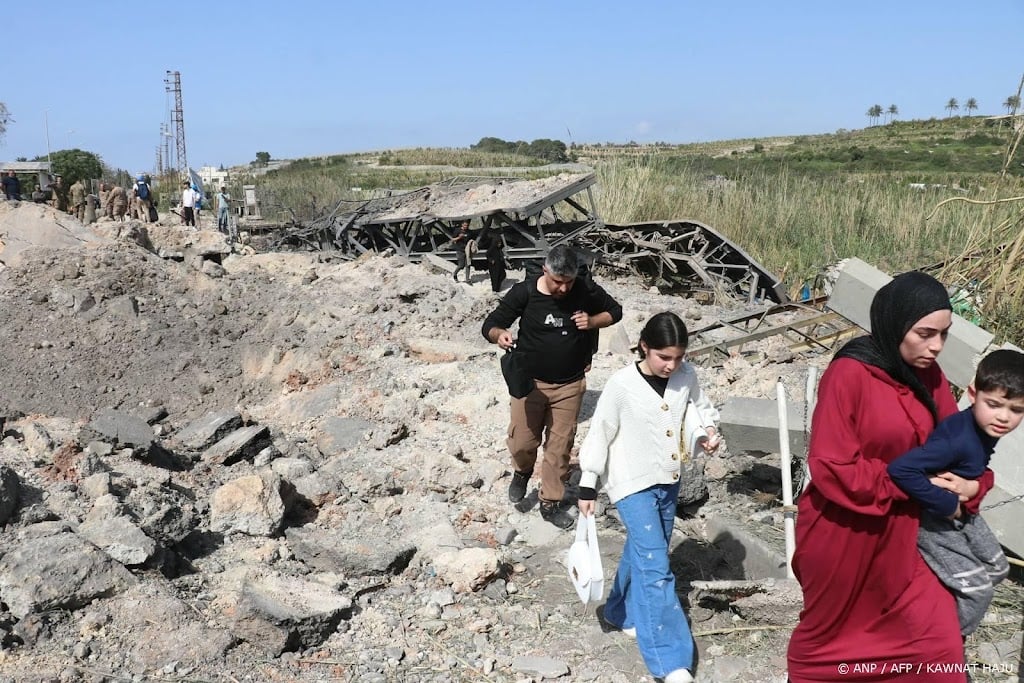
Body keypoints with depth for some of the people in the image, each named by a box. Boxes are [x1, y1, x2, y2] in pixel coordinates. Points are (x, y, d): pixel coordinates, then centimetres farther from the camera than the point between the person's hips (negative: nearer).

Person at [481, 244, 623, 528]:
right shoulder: (524, 292, -15)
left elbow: (615, 310, 8)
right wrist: (499, 334, -34)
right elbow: (489, 325, -9)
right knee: (521, 443, 3)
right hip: (530, 381, -1)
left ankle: (550, 503, 25)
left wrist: (593, 321, -14)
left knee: (559, 446, 8)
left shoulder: (587, 292, -11)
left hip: (570, 385, 1)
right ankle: (522, 472, 39)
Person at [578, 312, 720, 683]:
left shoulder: (687, 376, -6)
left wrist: (707, 431, -10)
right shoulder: (622, 385, -20)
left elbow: (701, 409, 12)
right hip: (633, 484, -5)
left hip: (668, 481, 6)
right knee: (656, 567, -10)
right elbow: (599, 435, -11)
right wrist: (588, 487, -8)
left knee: (642, 553, 21)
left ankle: (621, 613, 45)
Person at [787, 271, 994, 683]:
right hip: (842, 535, -5)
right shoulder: (849, 374, -22)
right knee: (830, 632, 18)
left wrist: (972, 483, -13)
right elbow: (831, 466, -24)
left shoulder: (927, 375, -2)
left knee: (940, 644, 3)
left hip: (898, 535, 5)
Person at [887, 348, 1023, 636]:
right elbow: (900, 469, -44)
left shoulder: (986, 428, -9)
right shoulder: (957, 441, -36)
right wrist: (947, 504, -32)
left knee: (997, 569, 21)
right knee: (977, 589, -4)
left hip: (961, 513, 9)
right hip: (933, 522, -9)